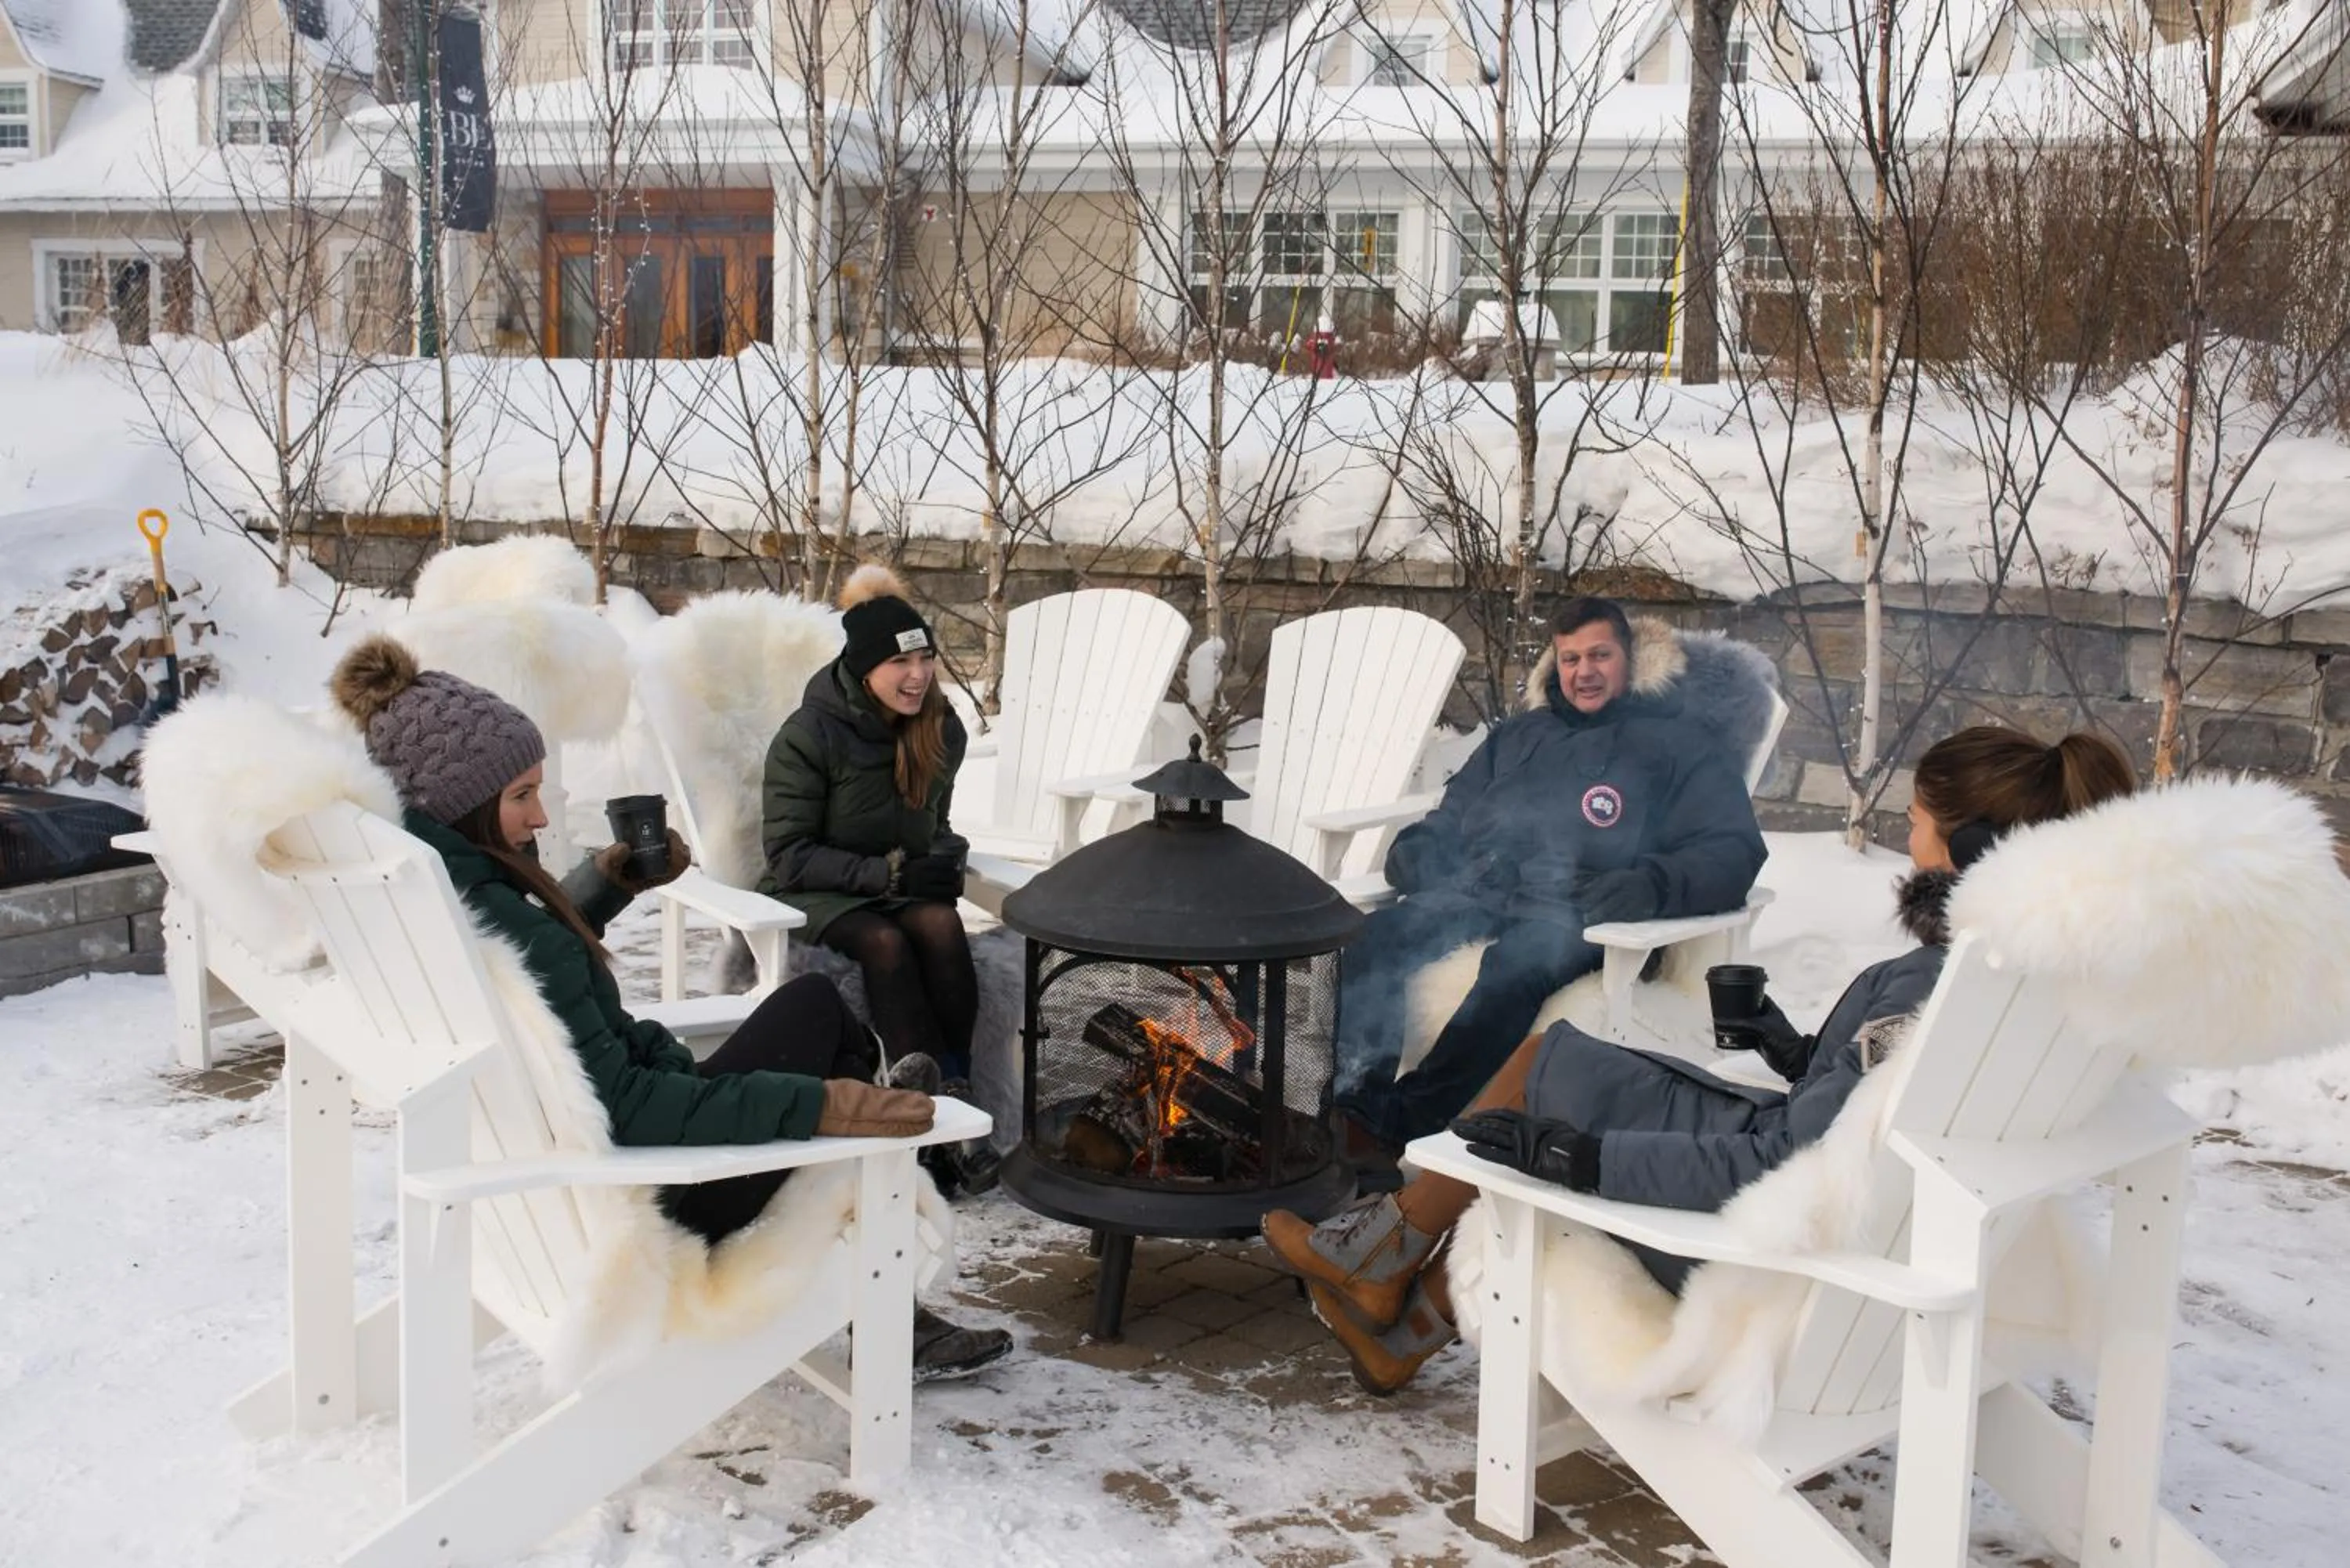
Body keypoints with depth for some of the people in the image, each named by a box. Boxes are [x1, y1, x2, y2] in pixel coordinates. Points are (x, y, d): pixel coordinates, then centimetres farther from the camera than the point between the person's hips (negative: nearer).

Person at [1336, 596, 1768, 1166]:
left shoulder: (1678, 746, 14)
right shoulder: (1520, 734, 30)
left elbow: (1735, 850, 1)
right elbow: (1453, 816, 35)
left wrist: (1650, 886, -20)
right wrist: (1415, 849, 9)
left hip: (1575, 911, -5)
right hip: (1475, 893, 5)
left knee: (1514, 967, -39)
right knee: (1374, 941, -25)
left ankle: (1392, 1125, -46)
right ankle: (1360, 1093, -38)